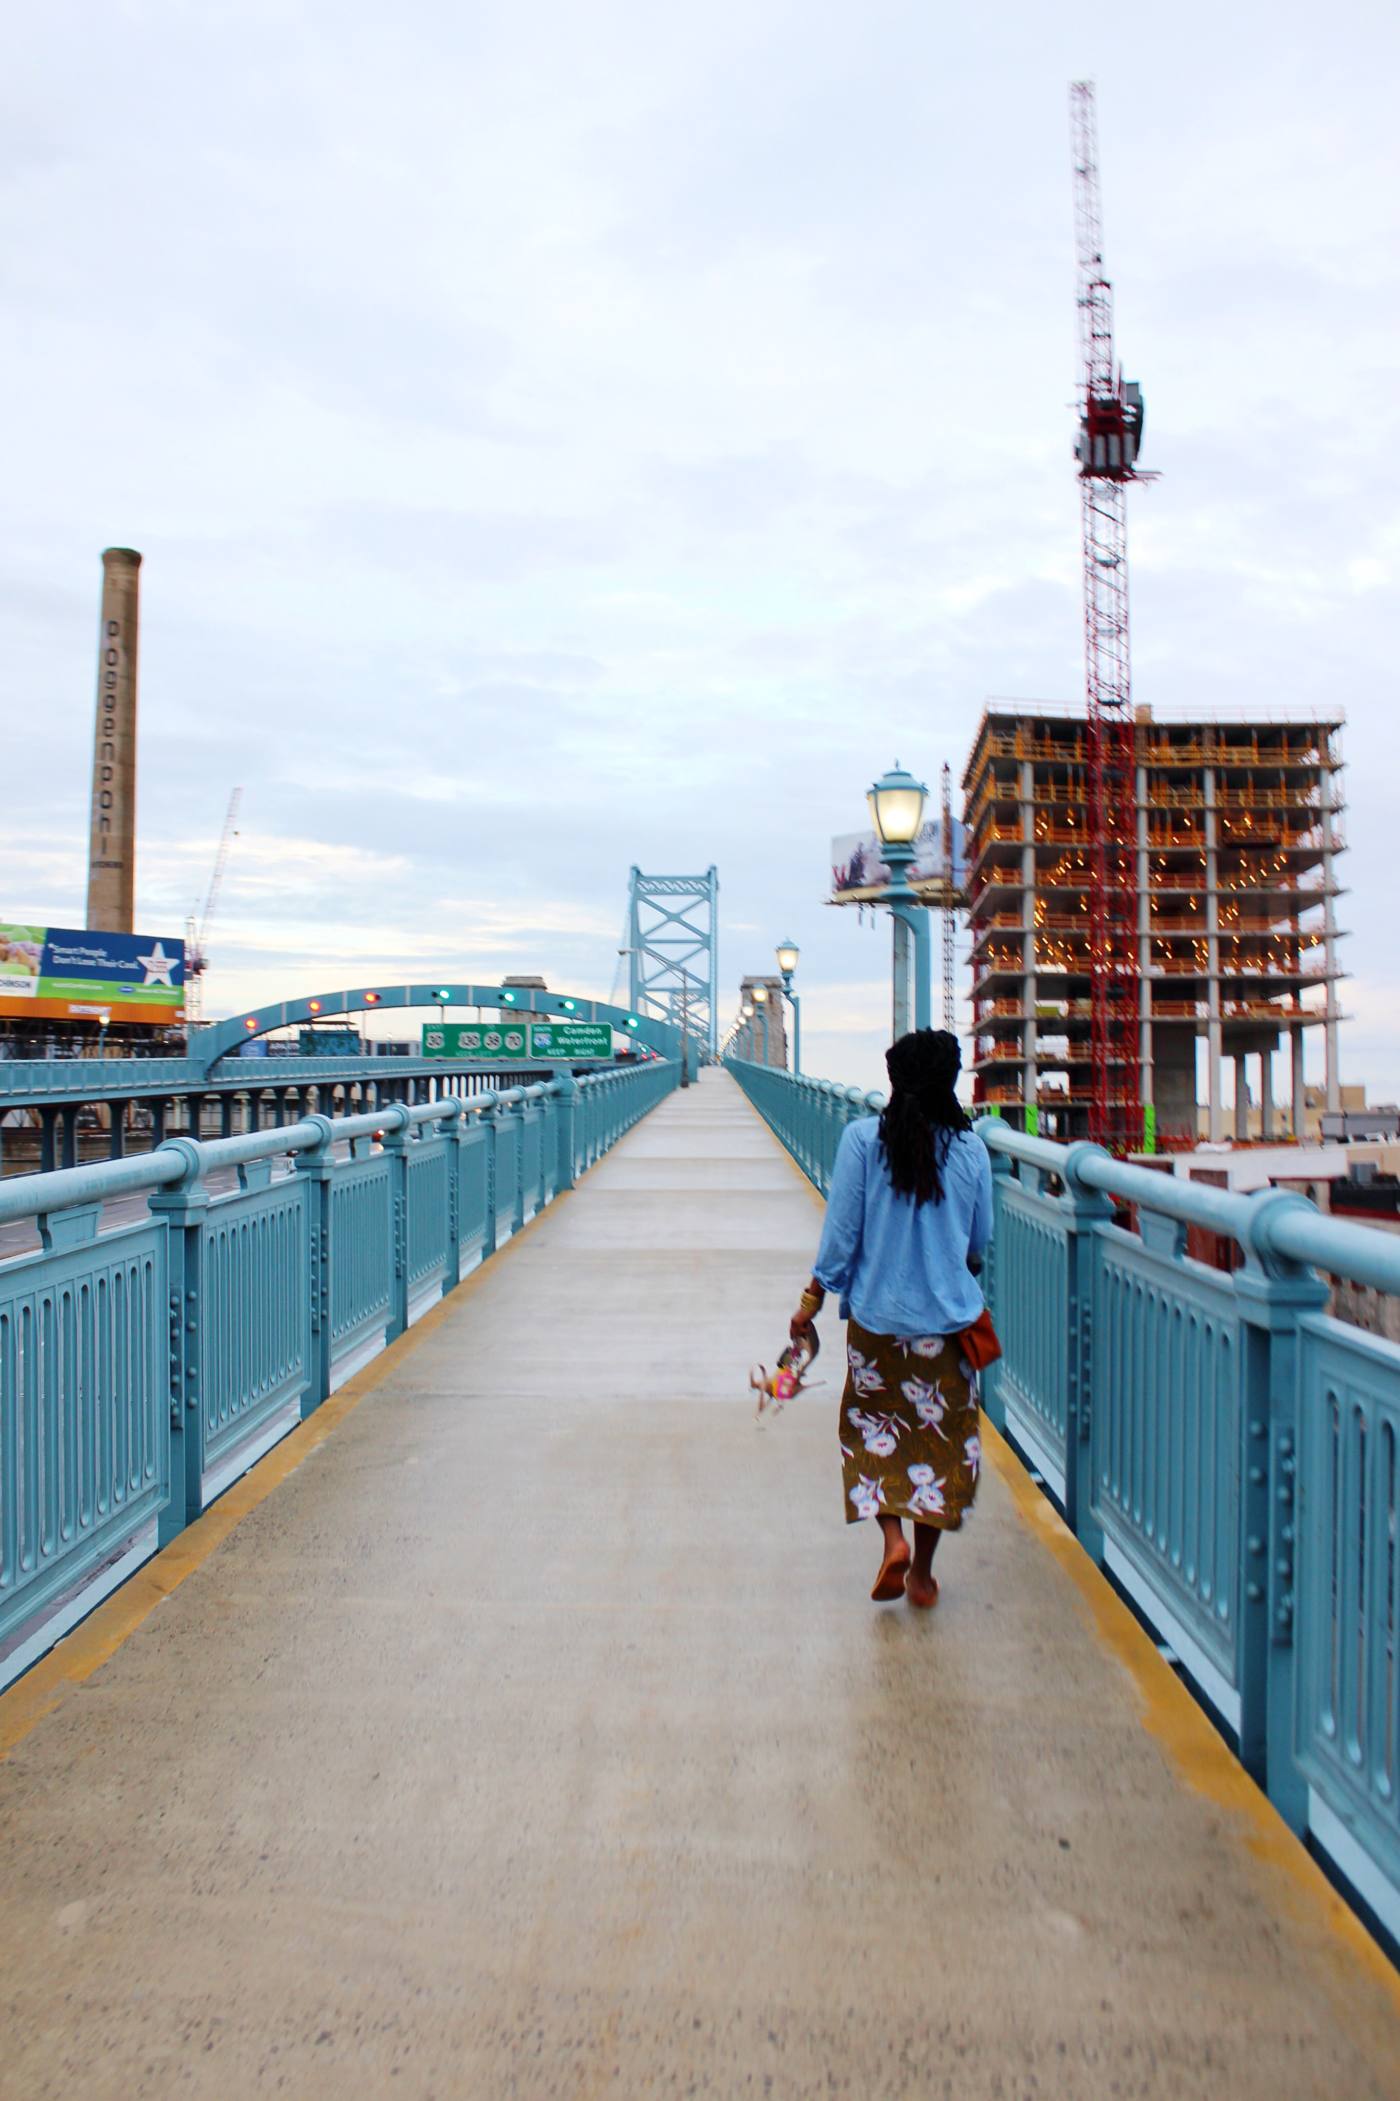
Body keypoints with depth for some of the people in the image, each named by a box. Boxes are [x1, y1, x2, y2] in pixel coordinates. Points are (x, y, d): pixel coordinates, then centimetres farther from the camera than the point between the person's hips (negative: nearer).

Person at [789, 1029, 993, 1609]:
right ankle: (922, 1573, 21)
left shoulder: (863, 1138, -10)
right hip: (949, 1318, 1)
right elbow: (980, 1240, 6)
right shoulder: (970, 1148, -5)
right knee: (942, 1436, 13)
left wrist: (813, 1299, 1)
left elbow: (841, 1230, -8)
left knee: (873, 1428, 18)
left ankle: (892, 1538, 0)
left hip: (877, 1316, -1)